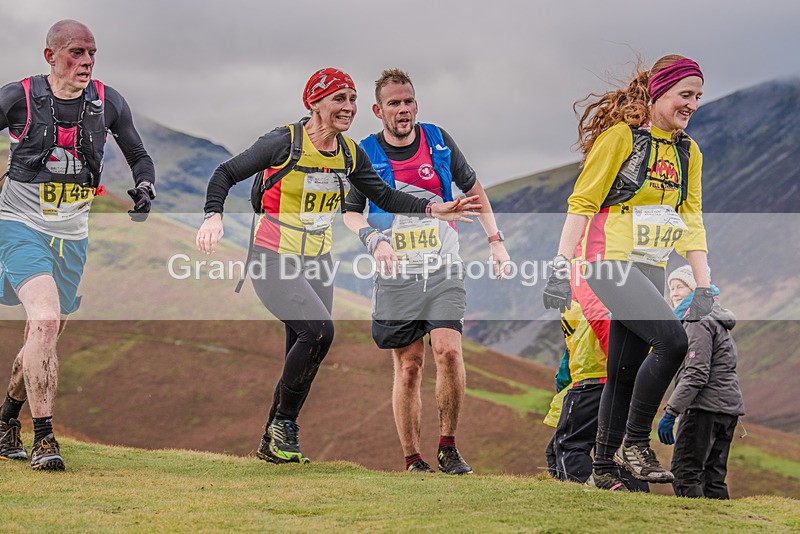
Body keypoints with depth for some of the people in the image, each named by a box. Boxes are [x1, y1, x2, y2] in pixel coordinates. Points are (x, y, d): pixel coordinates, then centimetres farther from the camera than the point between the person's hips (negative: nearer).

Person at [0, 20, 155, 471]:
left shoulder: (108, 103, 0)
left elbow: (139, 156, 13)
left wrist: (145, 188, -6)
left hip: (72, 235, 5)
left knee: (46, 338, 12)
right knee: (45, 321, -24)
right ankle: (44, 438, -19)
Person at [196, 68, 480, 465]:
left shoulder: (350, 154, 2)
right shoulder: (284, 143, -15)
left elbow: (384, 196, 11)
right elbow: (226, 174, -9)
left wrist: (433, 210, -1)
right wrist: (213, 217, -26)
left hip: (317, 260, 7)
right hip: (273, 260, -6)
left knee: (304, 356, 6)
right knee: (319, 330, -24)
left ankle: (273, 444, 20)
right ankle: (283, 422, -5)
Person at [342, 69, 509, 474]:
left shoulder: (438, 141, 6)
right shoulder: (366, 154, 1)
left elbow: (473, 190, 17)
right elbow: (349, 212, 7)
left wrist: (495, 240, 11)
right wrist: (373, 240, -13)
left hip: (443, 268, 1)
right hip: (396, 274, -1)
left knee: (448, 350, -16)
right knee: (408, 367, 0)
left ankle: (448, 446, -3)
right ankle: (412, 459, 8)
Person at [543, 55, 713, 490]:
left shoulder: (688, 152, 13)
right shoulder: (621, 136, -9)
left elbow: (692, 220, 13)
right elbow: (581, 204, -10)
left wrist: (704, 287, 5)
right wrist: (561, 269, -16)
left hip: (651, 270, 7)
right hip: (610, 262, -7)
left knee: (625, 372, 8)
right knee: (672, 340, -22)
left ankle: (604, 470, 17)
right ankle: (634, 443, -9)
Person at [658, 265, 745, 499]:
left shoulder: (699, 322, -9)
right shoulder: (716, 320, 22)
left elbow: (696, 374, -18)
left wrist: (670, 412, -18)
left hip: (705, 407, -10)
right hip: (729, 406, 10)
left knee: (684, 473, -11)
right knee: (713, 476, 9)